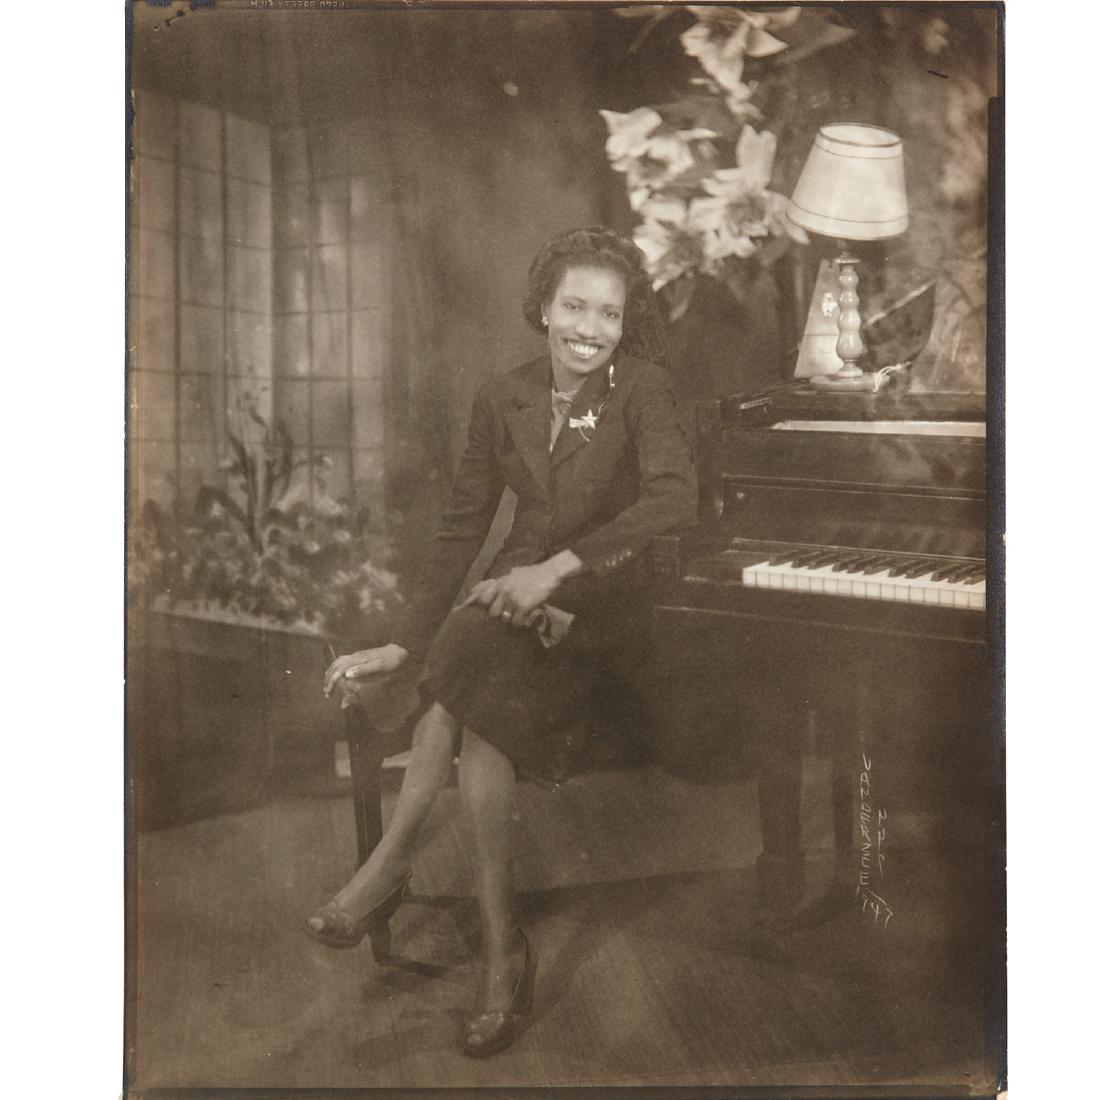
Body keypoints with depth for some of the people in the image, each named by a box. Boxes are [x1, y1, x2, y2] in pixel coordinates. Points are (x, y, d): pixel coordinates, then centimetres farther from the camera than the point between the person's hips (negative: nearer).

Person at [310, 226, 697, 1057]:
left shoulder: (643, 388, -4)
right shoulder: (504, 399, 7)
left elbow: (676, 497, -21)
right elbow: (463, 529, 8)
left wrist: (559, 564, -30)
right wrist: (403, 647, 2)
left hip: (600, 601, -3)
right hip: (515, 598, 4)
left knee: (474, 647, -33)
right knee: (480, 725, -29)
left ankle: (389, 867, -21)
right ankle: (502, 950, -18)